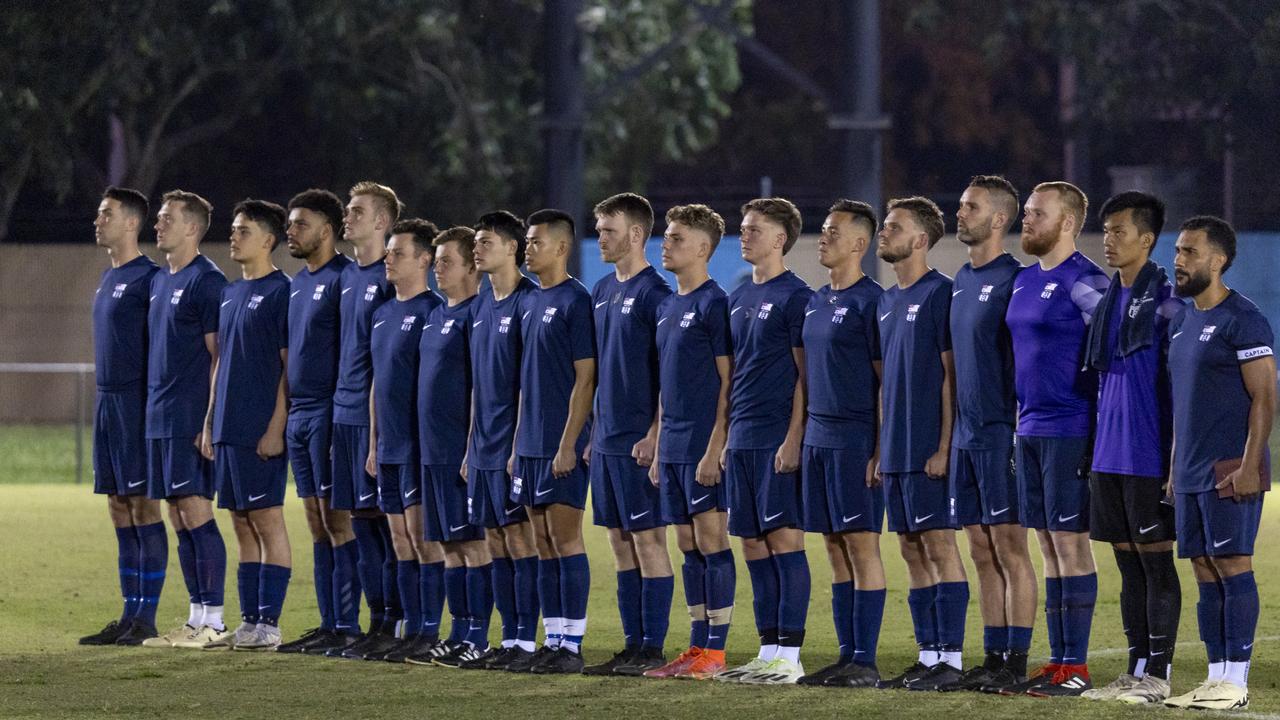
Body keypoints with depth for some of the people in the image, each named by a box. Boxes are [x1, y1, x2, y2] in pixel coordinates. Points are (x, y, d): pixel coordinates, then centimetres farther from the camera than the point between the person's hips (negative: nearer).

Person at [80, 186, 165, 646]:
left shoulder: (147, 278, -10)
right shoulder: (109, 278, 17)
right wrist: (105, 400, 19)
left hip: (135, 402, -9)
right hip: (107, 402, 9)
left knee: (142, 505, -6)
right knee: (120, 509, 9)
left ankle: (146, 617, -5)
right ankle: (130, 615, 12)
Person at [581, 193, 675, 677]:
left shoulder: (654, 293, -11)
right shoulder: (602, 292, 14)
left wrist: (654, 436, -19)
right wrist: (593, 435, 16)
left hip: (638, 442, -8)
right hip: (607, 438, 8)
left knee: (648, 540, -4)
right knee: (621, 542, 10)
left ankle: (652, 649, -1)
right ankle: (632, 645, 14)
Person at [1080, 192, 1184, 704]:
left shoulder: (1164, 302, -10)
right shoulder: (1106, 300, 13)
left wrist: (1175, 461, -14)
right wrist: (1098, 448, 17)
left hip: (1147, 459, -8)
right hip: (1109, 458, 8)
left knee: (1155, 562, -2)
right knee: (1128, 564, 11)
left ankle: (1158, 676, 1)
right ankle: (1136, 670, 15)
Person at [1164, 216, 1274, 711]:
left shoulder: (1243, 321, -10)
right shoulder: (1181, 322, 17)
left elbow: (1264, 399, -13)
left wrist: (1249, 466, -20)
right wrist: (1175, 467, 20)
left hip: (1229, 470, -9)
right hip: (1190, 474, 9)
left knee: (1233, 565, -7)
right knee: (1205, 571, 8)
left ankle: (1236, 682, -6)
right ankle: (1216, 678, 12)